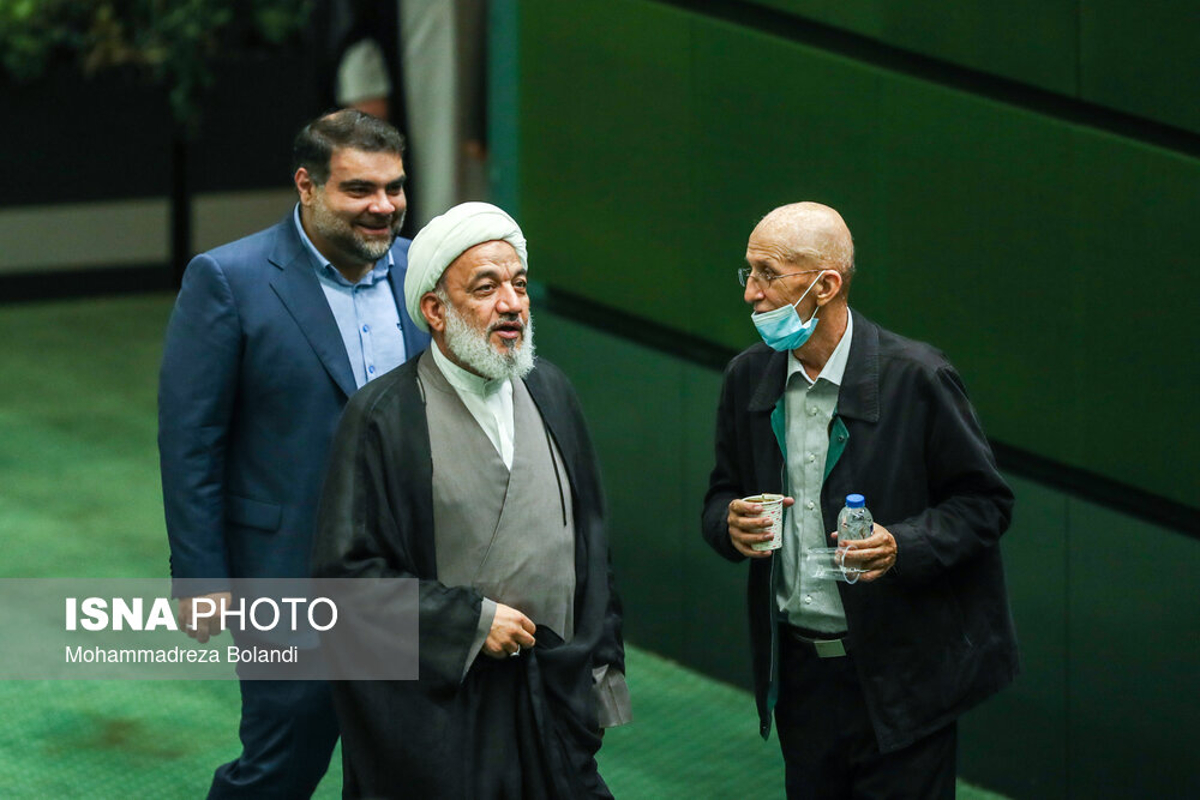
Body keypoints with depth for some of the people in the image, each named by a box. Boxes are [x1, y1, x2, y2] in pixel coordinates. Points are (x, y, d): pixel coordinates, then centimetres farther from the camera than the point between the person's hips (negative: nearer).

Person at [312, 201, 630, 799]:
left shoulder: (550, 392, 9)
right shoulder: (380, 416, -9)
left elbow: (589, 538, 17)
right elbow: (345, 570, -13)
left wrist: (602, 660, 14)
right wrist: (470, 620, -14)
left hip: (556, 698, 5)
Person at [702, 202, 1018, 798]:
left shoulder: (915, 378, -12)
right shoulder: (748, 377, 4)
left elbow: (985, 502, -6)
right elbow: (723, 497, 15)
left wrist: (902, 546, -23)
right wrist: (730, 523, -10)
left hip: (900, 678, -5)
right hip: (799, 674, 5)